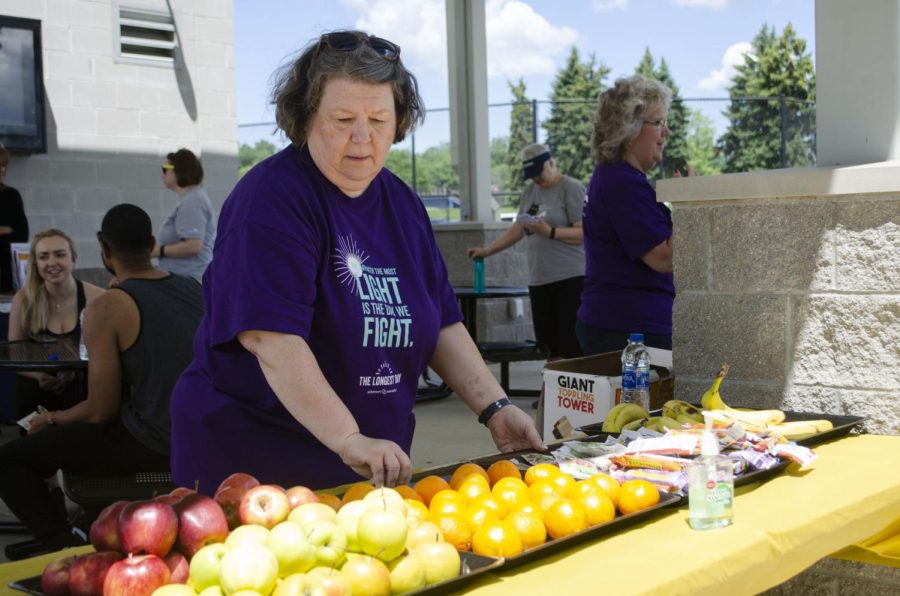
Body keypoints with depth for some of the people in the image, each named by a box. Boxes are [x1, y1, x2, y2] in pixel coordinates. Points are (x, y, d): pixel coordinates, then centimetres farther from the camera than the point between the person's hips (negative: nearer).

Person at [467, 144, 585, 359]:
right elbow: (517, 229, 22)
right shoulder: (529, 192, 17)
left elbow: (584, 233, -11)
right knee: (548, 347, 3)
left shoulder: (571, 188, -4)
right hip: (538, 279, 7)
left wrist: (550, 232, -21)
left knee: (572, 348, -11)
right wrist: (487, 250, 16)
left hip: (569, 277, -6)